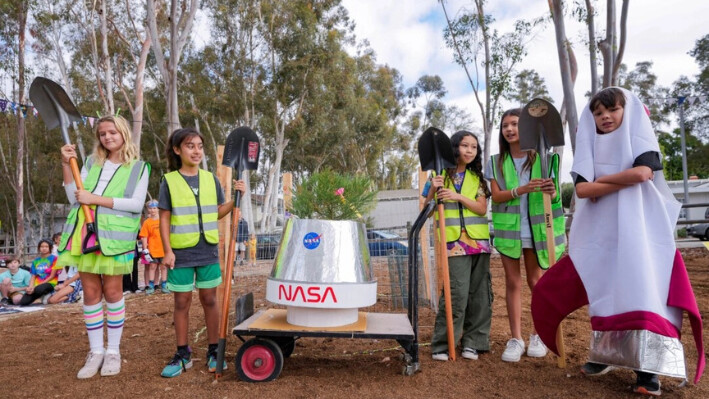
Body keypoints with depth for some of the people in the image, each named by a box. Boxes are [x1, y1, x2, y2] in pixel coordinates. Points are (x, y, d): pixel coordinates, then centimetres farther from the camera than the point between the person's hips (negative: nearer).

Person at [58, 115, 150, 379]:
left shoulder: (139, 167, 2)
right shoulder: (91, 163, 13)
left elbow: (137, 203, -10)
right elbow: (75, 199, 6)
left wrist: (95, 199, -13)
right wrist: (66, 165, -1)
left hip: (115, 236, -3)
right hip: (85, 234, 4)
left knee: (112, 291, 3)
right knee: (90, 293, 7)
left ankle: (113, 350, 16)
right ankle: (95, 351, 19)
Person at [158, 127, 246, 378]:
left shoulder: (211, 179, 5)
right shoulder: (169, 181, -2)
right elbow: (164, 219, -2)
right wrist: (168, 251, -10)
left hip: (208, 251, 2)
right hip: (181, 251, -2)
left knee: (209, 299, 9)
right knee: (181, 302, 8)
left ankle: (213, 351, 21)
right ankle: (183, 355, 22)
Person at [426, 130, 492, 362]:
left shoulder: (477, 178, 10)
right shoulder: (440, 175, 4)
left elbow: (482, 209, -1)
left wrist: (459, 197, -15)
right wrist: (433, 190, -16)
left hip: (479, 241, 4)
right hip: (454, 242, -3)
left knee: (479, 294, 6)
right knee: (457, 293, -10)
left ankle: (472, 343, 18)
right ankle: (441, 344, 3)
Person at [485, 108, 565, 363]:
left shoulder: (542, 158, 1)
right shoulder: (496, 162, 4)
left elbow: (554, 195, 0)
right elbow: (496, 196, -6)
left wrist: (551, 192, -24)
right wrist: (522, 190, -22)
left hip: (535, 227, -1)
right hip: (507, 227, 1)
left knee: (535, 281, 8)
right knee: (512, 282, 5)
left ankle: (538, 335, 25)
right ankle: (515, 339, 13)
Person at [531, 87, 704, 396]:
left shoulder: (640, 139, 5)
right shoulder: (590, 148, 10)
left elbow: (643, 173, -16)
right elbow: (582, 189, -6)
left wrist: (601, 178, -6)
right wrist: (626, 180, -11)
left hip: (637, 229, -3)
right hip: (599, 233, 3)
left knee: (641, 291, -13)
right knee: (604, 295, 6)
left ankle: (647, 370, -7)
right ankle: (604, 355, 19)